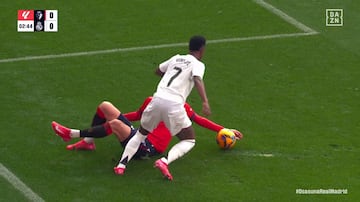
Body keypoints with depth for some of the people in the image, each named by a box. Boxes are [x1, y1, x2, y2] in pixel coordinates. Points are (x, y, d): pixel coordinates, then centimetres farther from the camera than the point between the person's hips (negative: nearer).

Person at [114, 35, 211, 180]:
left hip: (157, 98, 5)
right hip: (174, 104, -5)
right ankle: (164, 161, -12)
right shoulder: (198, 64, 7)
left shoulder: (176, 58, 23)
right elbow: (197, 80, -15)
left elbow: (158, 70, 39)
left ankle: (121, 164, 8)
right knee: (189, 140, 12)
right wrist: (205, 102, -26)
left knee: (141, 134, 25)